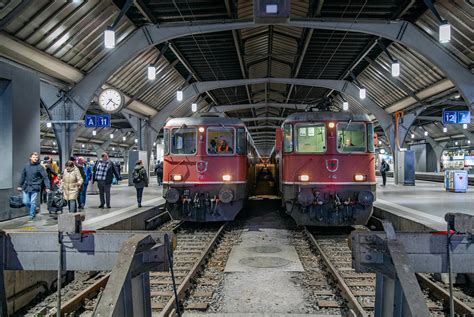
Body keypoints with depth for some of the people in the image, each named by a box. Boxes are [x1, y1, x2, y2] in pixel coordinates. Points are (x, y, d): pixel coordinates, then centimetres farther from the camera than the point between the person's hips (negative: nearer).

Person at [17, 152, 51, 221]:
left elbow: (45, 177, -9)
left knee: (33, 202, -1)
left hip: (35, 188, -4)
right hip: (26, 187, 4)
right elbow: (23, 176, 14)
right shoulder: (26, 166, 5)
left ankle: (32, 215, 16)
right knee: (25, 202, 6)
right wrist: (20, 185, 17)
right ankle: (33, 210, 32)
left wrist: (47, 187, -16)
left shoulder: (39, 167, -7)